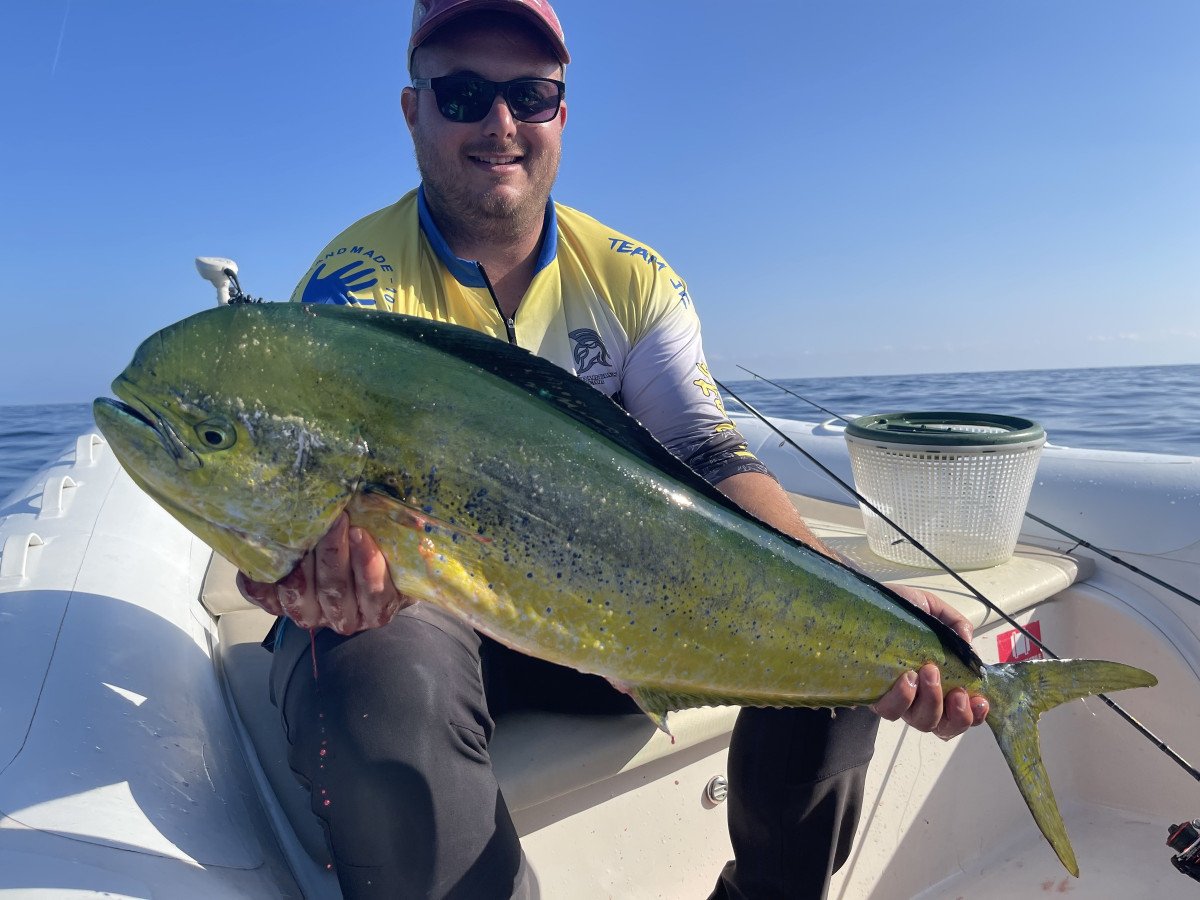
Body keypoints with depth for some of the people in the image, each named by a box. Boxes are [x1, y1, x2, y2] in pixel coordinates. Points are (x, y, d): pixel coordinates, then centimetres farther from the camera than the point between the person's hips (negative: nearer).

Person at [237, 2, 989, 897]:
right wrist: (324, 564, -47)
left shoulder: (632, 277, 0)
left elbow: (710, 460, -10)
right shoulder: (356, 285, -9)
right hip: (407, 604, -2)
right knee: (380, 692, -38)